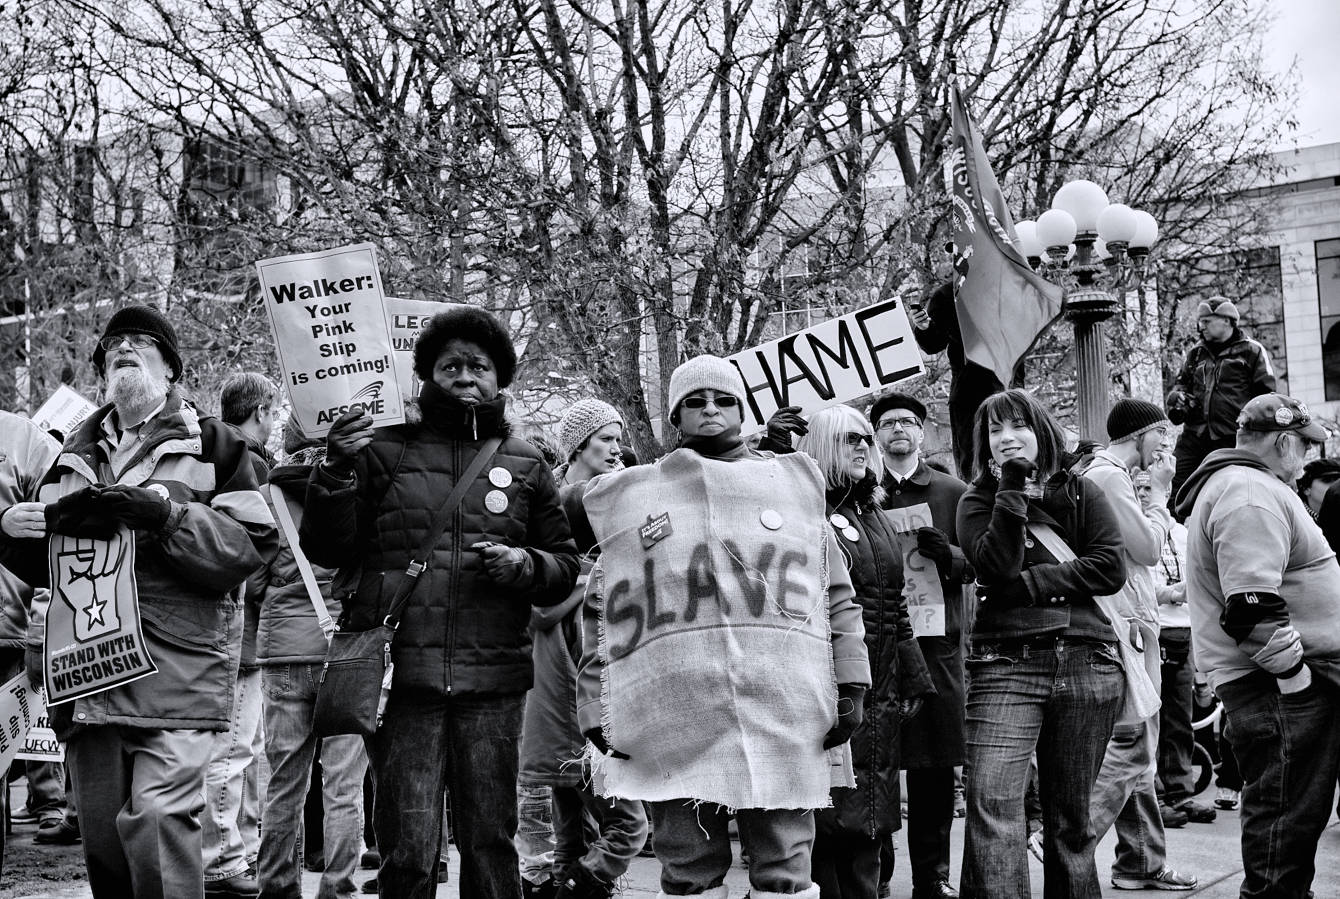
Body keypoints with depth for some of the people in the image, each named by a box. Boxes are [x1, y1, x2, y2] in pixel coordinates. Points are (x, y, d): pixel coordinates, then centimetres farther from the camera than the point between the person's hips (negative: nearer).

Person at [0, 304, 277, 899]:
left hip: (177, 664, -5)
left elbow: (252, 543, -5)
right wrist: (51, 520, -2)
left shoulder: (210, 443, 8)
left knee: (158, 816, -18)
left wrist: (164, 513, -15)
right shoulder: (77, 453, 22)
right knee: (101, 829, 7)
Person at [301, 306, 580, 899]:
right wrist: (337, 471, -9)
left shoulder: (526, 465, 13)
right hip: (401, 673, -1)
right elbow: (325, 550, 6)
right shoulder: (384, 449, 9)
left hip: (492, 679, 2)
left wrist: (524, 565, -4)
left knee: (490, 845, 6)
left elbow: (565, 567, 17)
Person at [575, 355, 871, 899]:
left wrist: (850, 686, 6)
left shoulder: (794, 485, 14)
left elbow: (837, 597, 13)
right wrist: (595, 707, 4)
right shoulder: (633, 498, 14)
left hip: (785, 719, 0)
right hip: (672, 726, 0)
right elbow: (602, 613, 11)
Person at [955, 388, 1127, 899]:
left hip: (1086, 665, 2)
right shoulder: (977, 501, 9)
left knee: (1071, 816, 7)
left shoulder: (1079, 494, 12)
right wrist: (1013, 487, -10)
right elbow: (996, 567, -10)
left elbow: (1111, 568, -2)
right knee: (991, 805, -18)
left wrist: (1032, 583, -8)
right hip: (1006, 665, -1)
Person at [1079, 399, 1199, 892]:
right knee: (1129, 750, -12)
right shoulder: (1108, 476, -12)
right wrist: (1159, 491, -3)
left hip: (1134, 625, 11)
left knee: (1139, 754, 13)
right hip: (1124, 629, -11)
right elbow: (1148, 548, -14)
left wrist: (1155, 491, 12)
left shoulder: (1107, 475, 20)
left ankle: (1142, 862, 19)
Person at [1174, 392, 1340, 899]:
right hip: (1279, 687, -11)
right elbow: (1253, 606, -24)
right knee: (1287, 818, -7)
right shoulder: (1252, 495, -14)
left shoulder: (1228, 485, 21)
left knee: (1286, 818, 16)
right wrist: (1297, 676, -19)